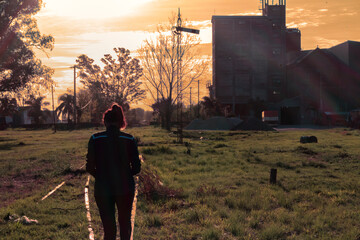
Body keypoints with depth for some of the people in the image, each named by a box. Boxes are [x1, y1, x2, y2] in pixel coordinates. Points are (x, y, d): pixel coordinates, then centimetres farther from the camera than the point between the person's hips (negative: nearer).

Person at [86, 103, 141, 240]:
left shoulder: (95, 139, -7)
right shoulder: (129, 139, -6)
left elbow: (90, 167, -7)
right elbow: (136, 168, -4)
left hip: (103, 189, 0)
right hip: (125, 188, 1)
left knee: (109, 228, 10)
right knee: (125, 222, 22)